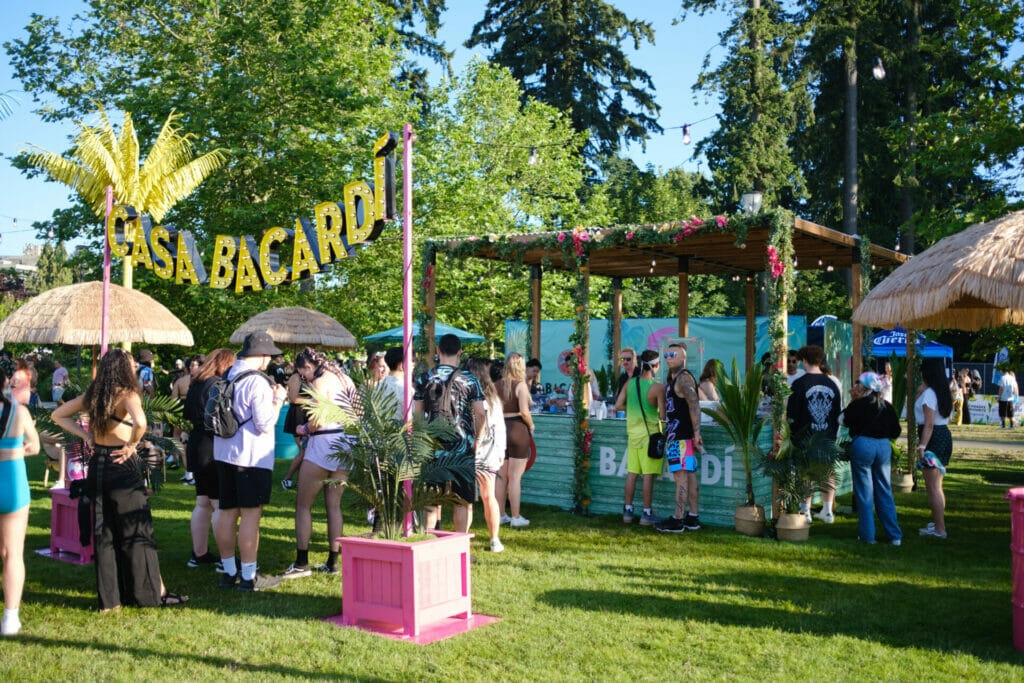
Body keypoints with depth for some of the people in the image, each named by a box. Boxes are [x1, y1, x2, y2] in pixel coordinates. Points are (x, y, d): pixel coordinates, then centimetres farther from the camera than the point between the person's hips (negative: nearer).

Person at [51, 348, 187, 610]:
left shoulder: (93, 395, 7)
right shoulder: (127, 394, -13)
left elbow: (58, 415, 15)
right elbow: (140, 422, -33)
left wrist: (85, 435, 7)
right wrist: (132, 445, -15)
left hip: (98, 465, 7)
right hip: (123, 467, -7)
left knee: (104, 532, 12)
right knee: (137, 532, 3)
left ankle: (109, 597, 18)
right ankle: (154, 592, 11)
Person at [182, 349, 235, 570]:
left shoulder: (196, 385, 12)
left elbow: (188, 417, 20)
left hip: (196, 449, 10)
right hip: (213, 451, -10)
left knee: (203, 503, 16)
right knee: (221, 504, -5)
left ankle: (199, 554, 23)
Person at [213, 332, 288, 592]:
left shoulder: (226, 377, 11)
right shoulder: (257, 382, -16)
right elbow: (265, 424, -18)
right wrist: (278, 399, -4)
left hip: (224, 453, 9)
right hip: (251, 456, -8)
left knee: (227, 512, 12)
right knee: (251, 514, -3)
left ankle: (229, 571, 21)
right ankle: (248, 577, 0)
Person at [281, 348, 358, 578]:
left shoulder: (321, 381, -12)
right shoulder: (345, 379, 13)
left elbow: (317, 420, -19)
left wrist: (303, 429, 1)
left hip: (324, 444, -8)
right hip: (346, 444, 8)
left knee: (303, 505, 2)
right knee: (334, 505, 12)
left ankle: (301, 563, 2)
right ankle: (332, 562, 13)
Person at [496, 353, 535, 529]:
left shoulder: (498, 386, 7)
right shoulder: (520, 385, -10)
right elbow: (524, 411, -19)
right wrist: (531, 426, -4)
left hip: (501, 430, 6)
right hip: (518, 430, -6)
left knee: (501, 476, 12)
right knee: (515, 477, -1)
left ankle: (500, 515, 18)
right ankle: (516, 517, 4)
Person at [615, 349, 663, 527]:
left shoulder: (630, 383, 1)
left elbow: (618, 406, 3)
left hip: (633, 432, 5)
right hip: (649, 433, -5)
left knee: (631, 473, 10)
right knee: (648, 475, -1)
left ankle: (628, 511, 15)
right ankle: (647, 514, 3)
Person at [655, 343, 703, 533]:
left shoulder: (684, 378, -12)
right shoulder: (672, 379, 20)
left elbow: (694, 405, -21)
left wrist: (696, 432, -25)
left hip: (682, 436, -10)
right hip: (675, 435, 10)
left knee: (681, 476, -9)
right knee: (689, 475, 11)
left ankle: (677, 520, -8)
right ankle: (693, 517, 15)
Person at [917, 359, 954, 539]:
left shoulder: (929, 393, -16)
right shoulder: (943, 392, 12)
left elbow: (929, 424, -21)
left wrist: (922, 446, -24)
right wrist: (920, 393, 15)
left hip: (934, 438, -10)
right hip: (945, 435, 10)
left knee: (933, 487, -6)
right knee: (937, 485, 20)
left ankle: (939, 529, -4)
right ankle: (938, 522, 30)